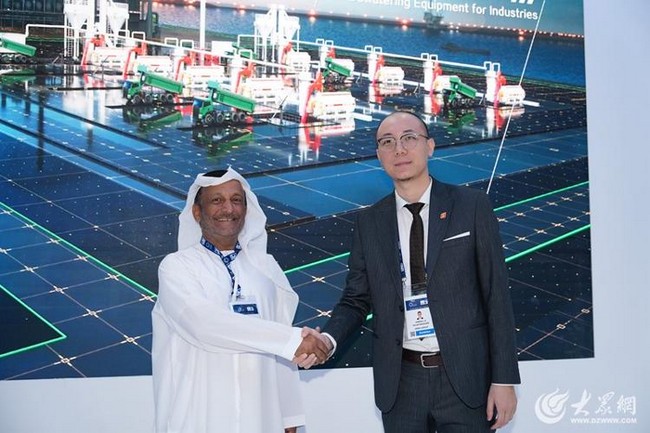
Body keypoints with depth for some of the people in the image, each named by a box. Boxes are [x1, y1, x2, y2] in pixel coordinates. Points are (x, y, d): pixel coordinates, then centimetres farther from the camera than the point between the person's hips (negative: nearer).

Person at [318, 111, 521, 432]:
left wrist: (504, 380, -6)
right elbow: (356, 299, 8)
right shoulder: (369, 222, 5)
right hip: (400, 381, 2)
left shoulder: (472, 206, -2)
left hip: (465, 379, -2)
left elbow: (496, 295, -3)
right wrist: (328, 338, -13)